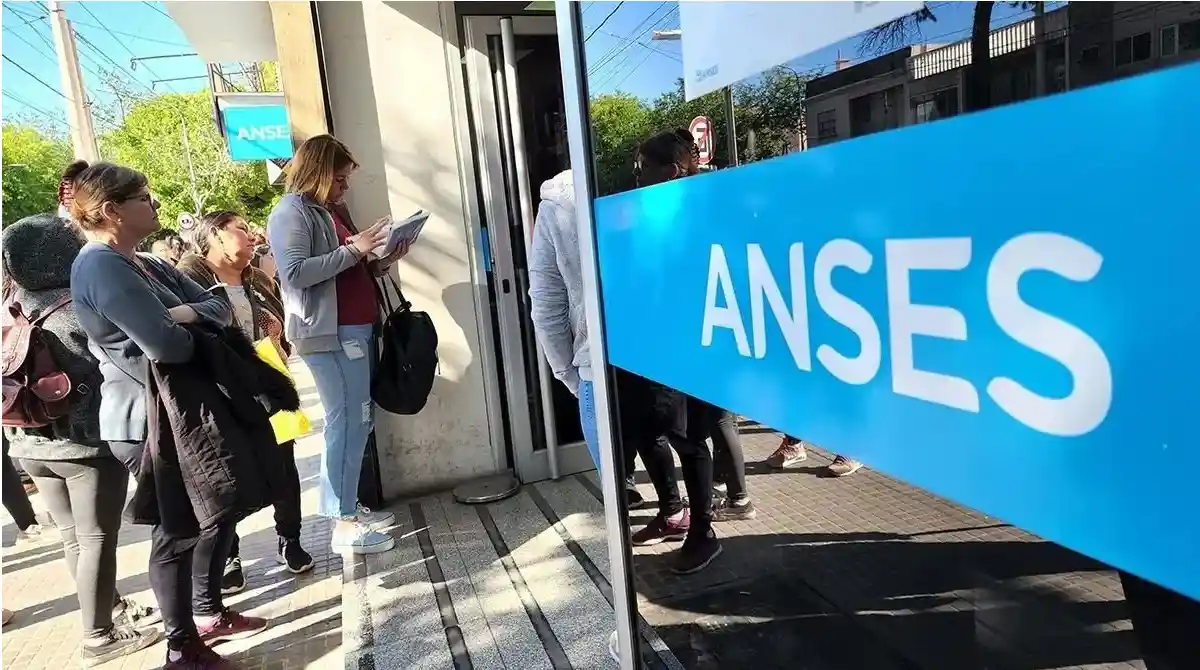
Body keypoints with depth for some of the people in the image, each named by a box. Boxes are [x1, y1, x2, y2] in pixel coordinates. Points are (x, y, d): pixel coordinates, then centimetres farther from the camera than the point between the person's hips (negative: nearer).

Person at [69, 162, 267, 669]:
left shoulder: (146, 265, 12)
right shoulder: (100, 267, -19)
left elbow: (218, 306, 8)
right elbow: (166, 345, -30)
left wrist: (191, 314, -15)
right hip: (148, 423, -9)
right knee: (176, 532, 2)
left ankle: (209, 613, 36)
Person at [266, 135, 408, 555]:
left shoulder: (330, 211, 20)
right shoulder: (292, 212, -6)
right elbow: (295, 272, -20)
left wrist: (382, 262, 6)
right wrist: (353, 250, -19)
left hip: (356, 329, 9)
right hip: (329, 333, -9)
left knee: (358, 420, 12)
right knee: (348, 422, -9)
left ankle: (348, 507, 23)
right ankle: (344, 525, -2)